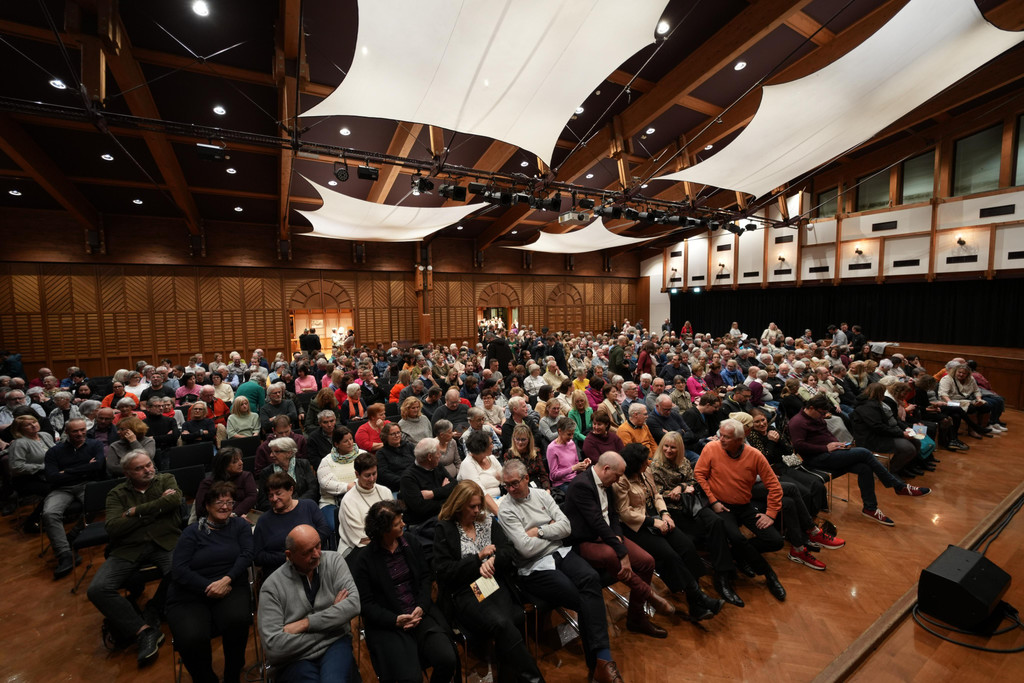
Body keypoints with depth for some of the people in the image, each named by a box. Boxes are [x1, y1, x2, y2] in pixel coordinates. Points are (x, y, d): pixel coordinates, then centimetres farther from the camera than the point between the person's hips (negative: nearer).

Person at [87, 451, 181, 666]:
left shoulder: (166, 480, 9)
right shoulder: (117, 494, 12)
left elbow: (174, 499, -13)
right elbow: (113, 528, -2)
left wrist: (135, 512, -6)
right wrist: (156, 507, -10)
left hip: (165, 543, -3)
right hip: (128, 549, 3)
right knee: (97, 590, -20)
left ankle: (150, 614, 0)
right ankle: (144, 631, -9)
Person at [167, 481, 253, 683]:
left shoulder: (240, 526, 9)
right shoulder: (192, 532, 6)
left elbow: (246, 555, -2)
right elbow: (178, 570, -3)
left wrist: (226, 580, -18)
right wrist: (208, 587, -15)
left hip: (230, 589, 0)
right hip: (190, 596, 0)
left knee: (237, 619, -31)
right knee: (192, 638, -29)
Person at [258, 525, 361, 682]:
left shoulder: (334, 561, -1)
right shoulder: (272, 586, -6)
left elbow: (353, 604, -10)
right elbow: (273, 647, -12)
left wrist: (305, 624, -14)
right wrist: (331, 616, -11)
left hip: (335, 645, 1)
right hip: (295, 658, -1)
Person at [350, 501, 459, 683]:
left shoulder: (411, 543, 4)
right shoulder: (363, 559, -7)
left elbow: (425, 578, 7)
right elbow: (366, 603, -5)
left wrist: (421, 607, -10)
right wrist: (395, 620, -16)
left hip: (420, 613, 3)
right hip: (388, 624, -3)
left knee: (447, 660, -16)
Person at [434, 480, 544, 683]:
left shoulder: (488, 522, 14)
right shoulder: (444, 529, 2)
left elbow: (510, 552, 9)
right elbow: (443, 570, -5)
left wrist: (492, 560, -12)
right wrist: (479, 557, -6)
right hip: (465, 592, -3)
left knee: (505, 624, -28)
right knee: (502, 624, -30)